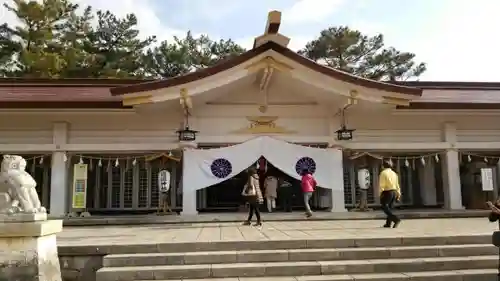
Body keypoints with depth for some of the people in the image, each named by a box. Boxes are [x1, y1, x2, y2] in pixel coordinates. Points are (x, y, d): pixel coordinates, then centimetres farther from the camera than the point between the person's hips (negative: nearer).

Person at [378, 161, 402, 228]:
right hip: (394, 192, 7)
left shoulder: (383, 173, -9)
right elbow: (397, 184, 12)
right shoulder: (394, 173, 12)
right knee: (390, 208, 13)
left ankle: (396, 219, -19)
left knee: (385, 208, -4)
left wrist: (380, 193, -11)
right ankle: (388, 223, 14)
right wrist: (398, 194, 14)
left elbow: (381, 184, -15)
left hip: (387, 192, -7)